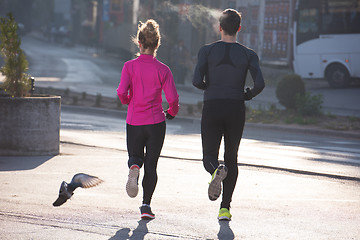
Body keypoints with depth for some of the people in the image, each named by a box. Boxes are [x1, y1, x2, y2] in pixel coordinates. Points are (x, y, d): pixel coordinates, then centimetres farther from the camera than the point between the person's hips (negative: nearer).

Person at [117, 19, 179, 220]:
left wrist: (128, 101, 10)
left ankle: (134, 168, -14)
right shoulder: (163, 70, -5)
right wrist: (171, 113, 13)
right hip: (156, 123, 0)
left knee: (135, 156, 22)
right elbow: (173, 98, -8)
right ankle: (146, 205, 3)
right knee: (151, 165, 10)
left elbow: (122, 92, -13)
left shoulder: (130, 66, -5)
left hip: (134, 122, 0)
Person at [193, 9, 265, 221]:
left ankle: (217, 171, -34)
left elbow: (197, 81, -10)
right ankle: (225, 208, 9)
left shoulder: (207, 51, -1)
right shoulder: (249, 55, 0)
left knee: (210, 157, 5)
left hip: (212, 108, -1)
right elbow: (260, 83, -11)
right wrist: (248, 95, 10)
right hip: (236, 110, 1)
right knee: (231, 158, 14)